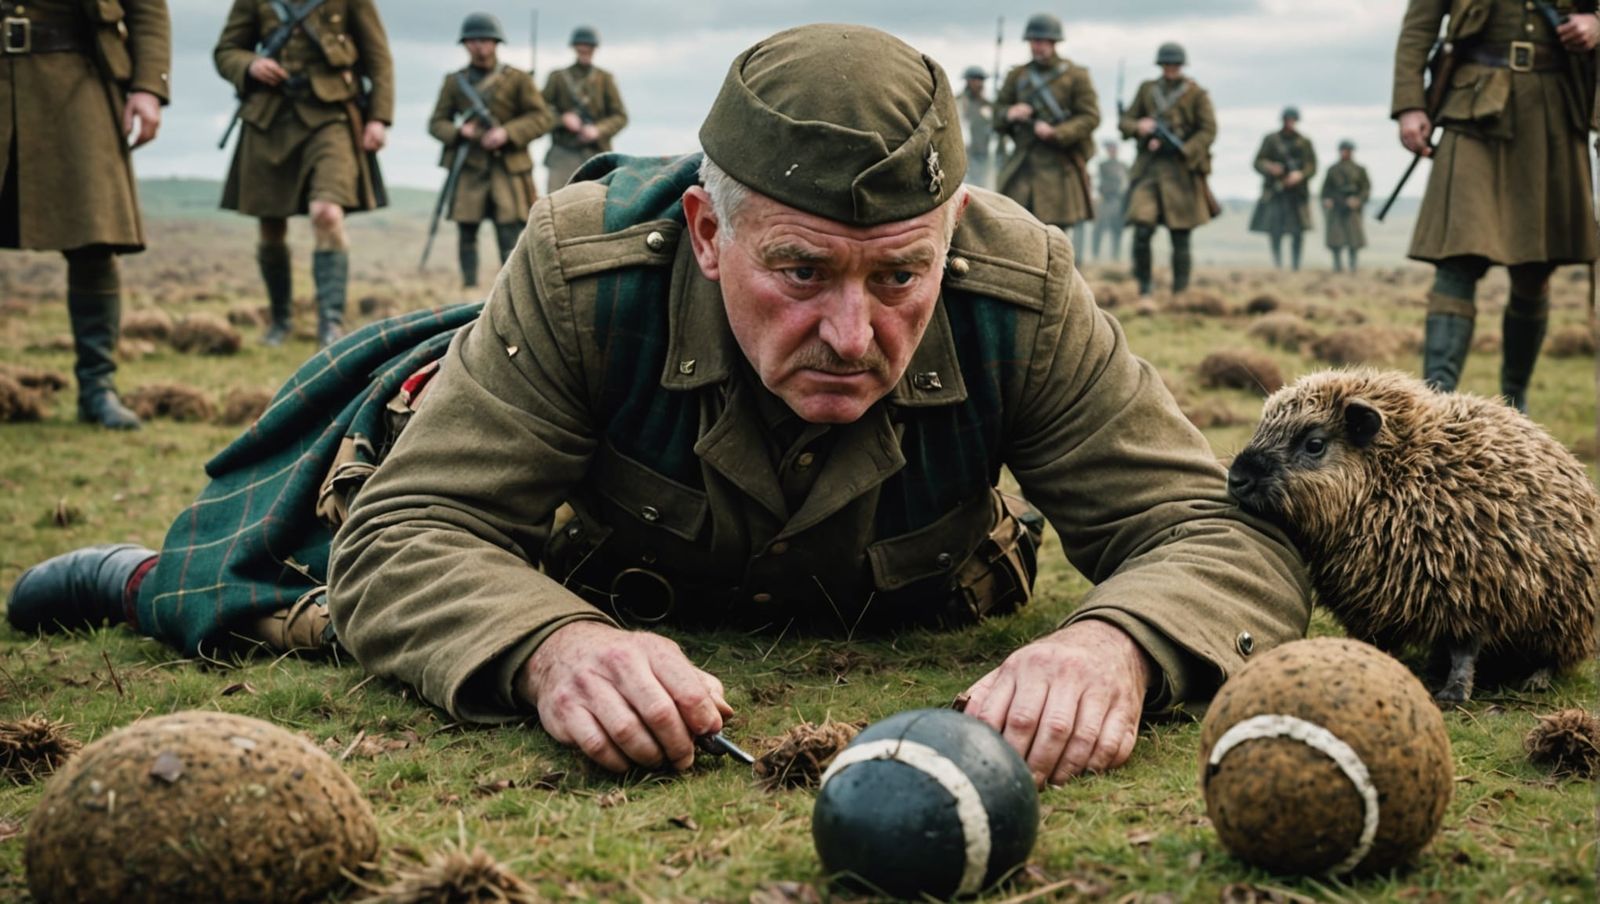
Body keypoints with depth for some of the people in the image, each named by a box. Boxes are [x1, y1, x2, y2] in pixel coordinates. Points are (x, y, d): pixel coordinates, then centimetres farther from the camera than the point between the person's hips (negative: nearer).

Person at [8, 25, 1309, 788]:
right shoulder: (586, 265, -41)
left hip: (881, 627, 2)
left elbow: (1225, 531, -38)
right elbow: (409, 536, -40)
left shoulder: (1021, 292, -39)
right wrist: (552, 648, -64)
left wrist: (1114, 643, -63)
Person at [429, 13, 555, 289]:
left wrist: (507, 133, -12)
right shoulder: (454, 82, 13)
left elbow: (543, 117, 2)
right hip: (468, 170, 2)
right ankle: (469, 290, 7)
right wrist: (459, 131, -10)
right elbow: (436, 123, 13)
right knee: (466, 232, 0)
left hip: (508, 168, -2)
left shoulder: (518, 79, 7)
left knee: (511, 231, -7)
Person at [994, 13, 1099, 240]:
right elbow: (998, 113, 15)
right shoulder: (1017, 76, 12)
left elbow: (1090, 117, -3)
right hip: (1022, 163, 3)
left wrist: (1056, 133, -17)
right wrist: (1009, 114, -9)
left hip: (1058, 168, -3)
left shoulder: (1076, 76, 2)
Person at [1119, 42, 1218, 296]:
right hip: (1148, 167, 2)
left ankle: (1180, 293, 10)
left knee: (1181, 237, 1)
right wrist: (1138, 126, -7)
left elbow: (1208, 131, -1)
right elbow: (1125, 121, 15)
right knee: (1142, 231, -12)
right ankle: (1143, 291, -1)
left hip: (1181, 168, -2)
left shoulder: (1196, 94, 3)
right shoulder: (1147, 89, 12)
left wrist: (1182, 153, -12)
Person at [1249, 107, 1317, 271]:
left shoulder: (1305, 143, 7)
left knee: (1298, 231, -3)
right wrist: (1269, 168, -15)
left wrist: (1300, 174, -14)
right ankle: (1277, 262, 3)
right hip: (1274, 190, 0)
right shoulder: (1271, 140, 7)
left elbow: (1312, 166, 5)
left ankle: (1295, 264, 6)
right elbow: (1258, 162, 6)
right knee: (1274, 230, -8)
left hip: (1297, 191, 0)